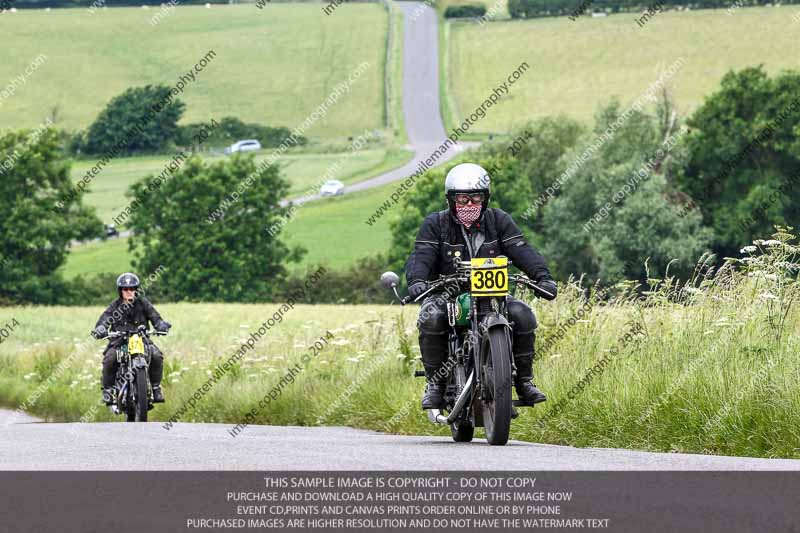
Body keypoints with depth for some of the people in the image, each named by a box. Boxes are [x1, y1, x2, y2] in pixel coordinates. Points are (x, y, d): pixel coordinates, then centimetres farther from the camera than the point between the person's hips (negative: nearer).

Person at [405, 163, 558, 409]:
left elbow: (522, 251, -7)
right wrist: (417, 280, -35)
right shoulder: (435, 224, 0)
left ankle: (524, 380, -8)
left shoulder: (499, 220, 5)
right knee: (431, 318, -34)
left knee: (522, 315, -24)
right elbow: (421, 256, -13)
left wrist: (542, 276, -25)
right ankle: (435, 383, -18)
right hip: (447, 293, -2)